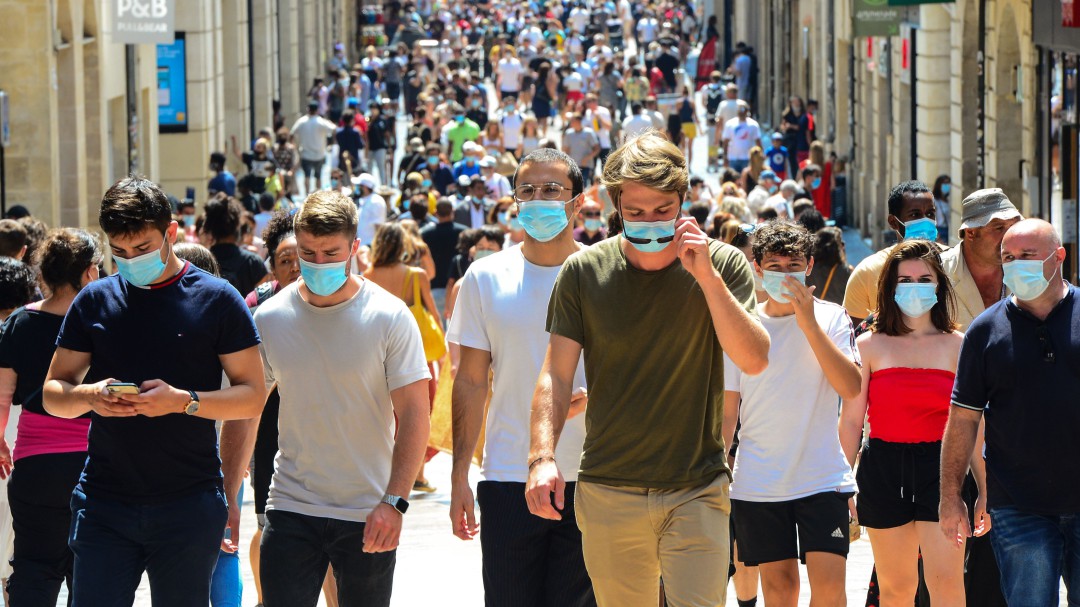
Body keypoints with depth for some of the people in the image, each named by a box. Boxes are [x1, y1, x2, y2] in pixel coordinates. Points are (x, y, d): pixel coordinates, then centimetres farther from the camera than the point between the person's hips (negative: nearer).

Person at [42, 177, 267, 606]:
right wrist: (89, 396, -13)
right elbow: (53, 393, 10)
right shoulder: (95, 301, 8)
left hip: (189, 505, -2)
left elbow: (252, 397, -1)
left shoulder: (217, 300, 0)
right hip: (104, 502, 2)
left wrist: (184, 401, -18)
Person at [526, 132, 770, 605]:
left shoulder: (723, 265, 1)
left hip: (698, 491, -1)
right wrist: (542, 456, -13)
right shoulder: (584, 272, 1)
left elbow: (754, 360, -8)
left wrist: (707, 277, -16)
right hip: (609, 491, 1)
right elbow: (556, 375, 1)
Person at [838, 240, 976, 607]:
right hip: (884, 469, 1)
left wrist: (985, 488, 6)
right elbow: (851, 420, 6)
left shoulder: (957, 345, 6)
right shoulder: (869, 346, 6)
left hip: (940, 466, -1)